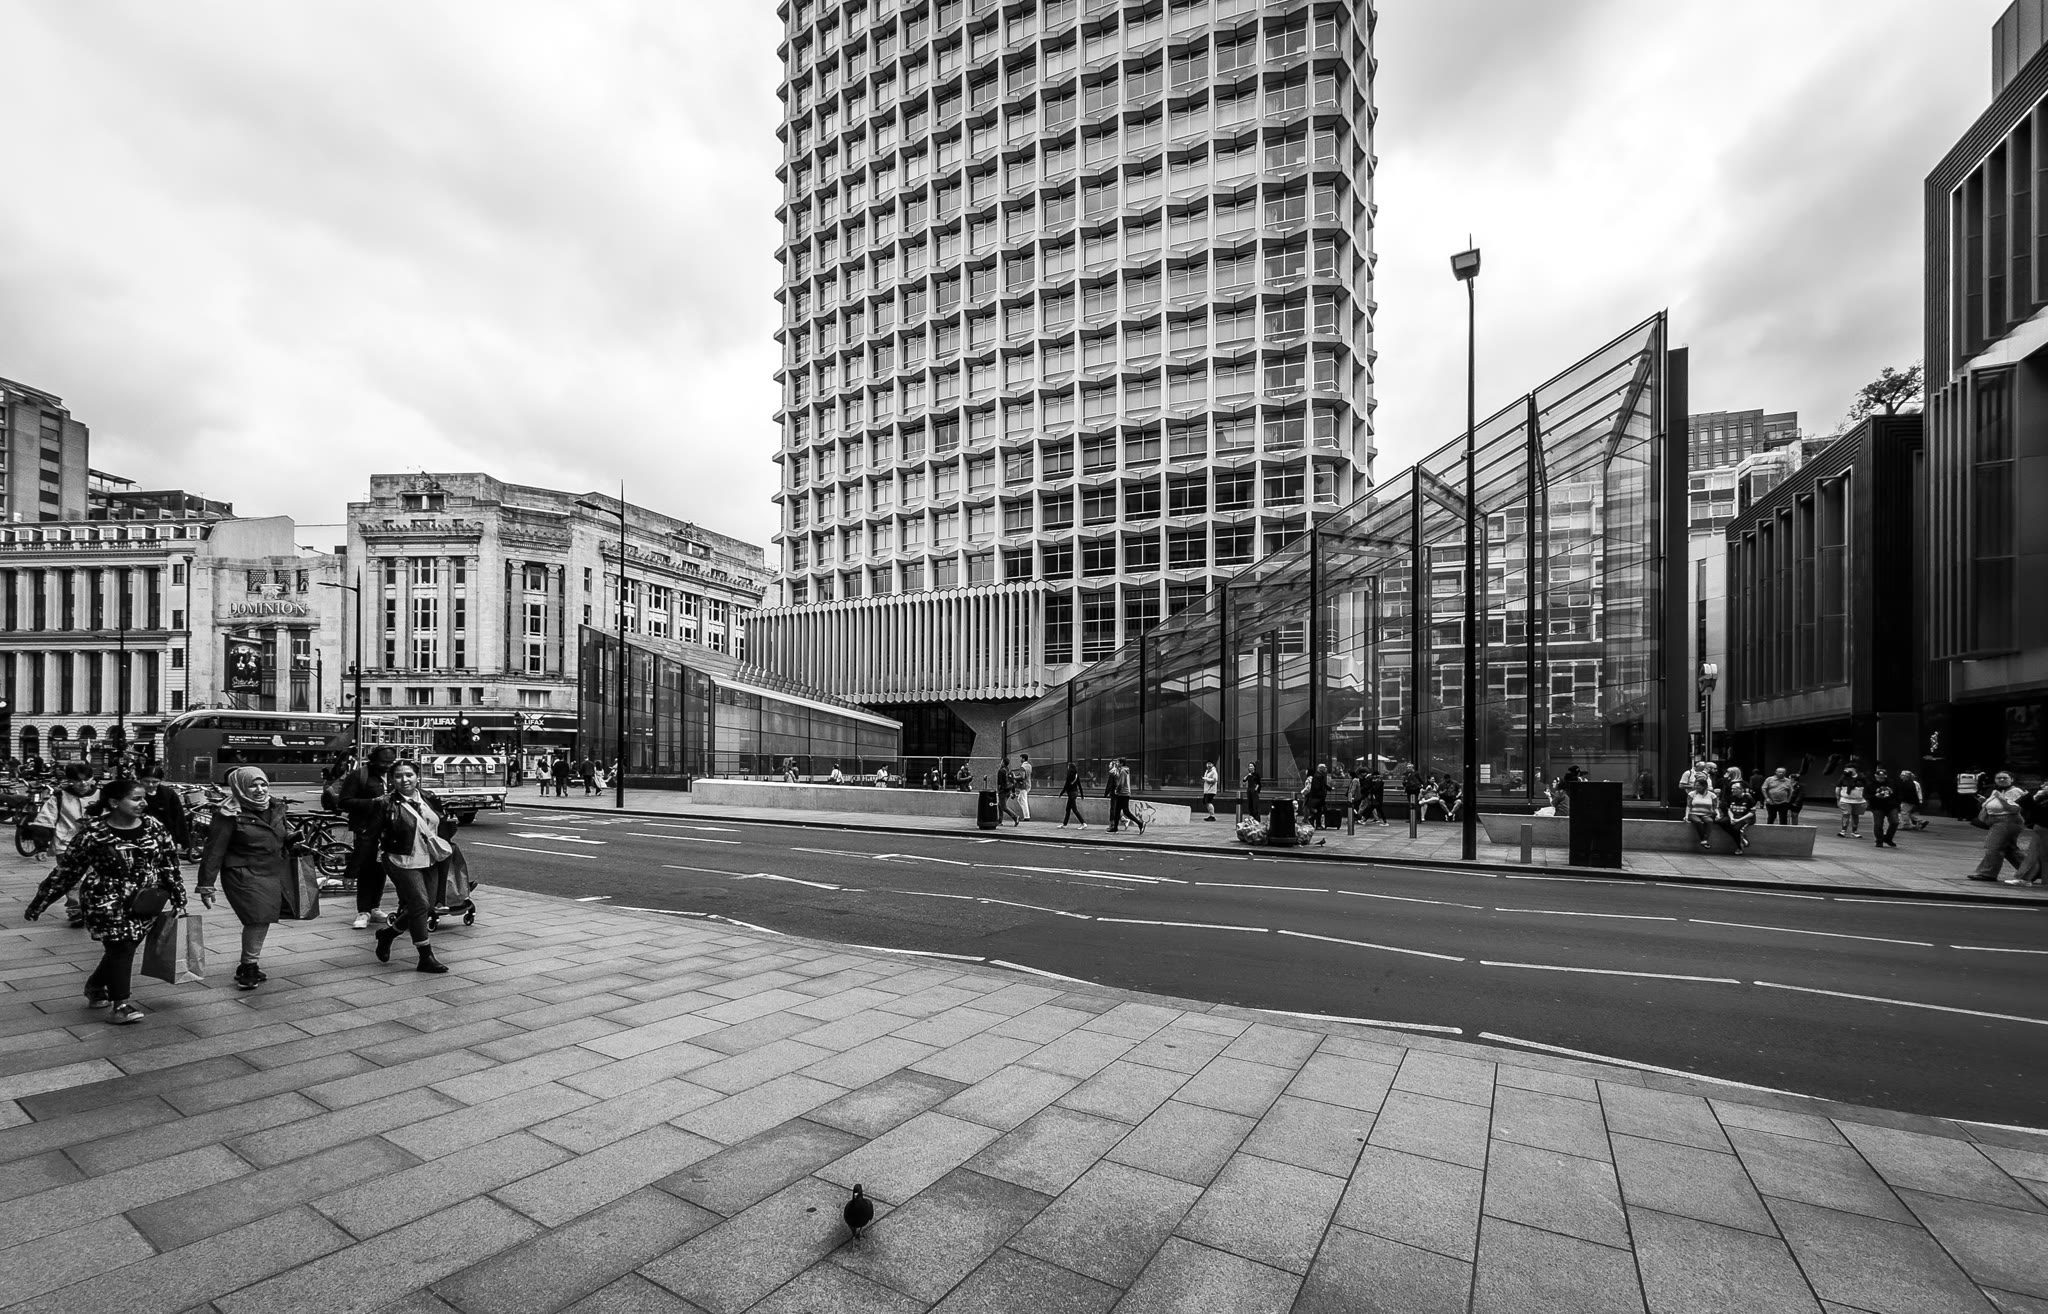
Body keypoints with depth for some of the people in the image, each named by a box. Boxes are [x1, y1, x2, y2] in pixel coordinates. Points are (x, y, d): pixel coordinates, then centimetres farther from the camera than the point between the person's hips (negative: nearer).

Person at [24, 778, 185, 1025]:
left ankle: (95, 988, 35)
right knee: (121, 947, -9)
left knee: (125, 947, 9)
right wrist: (40, 902, 1)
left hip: (144, 902, 4)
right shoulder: (94, 832, -12)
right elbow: (67, 869, -2)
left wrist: (178, 896, 8)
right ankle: (120, 1006, -1)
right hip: (107, 902, -4)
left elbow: (169, 862, 7)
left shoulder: (153, 826, -1)